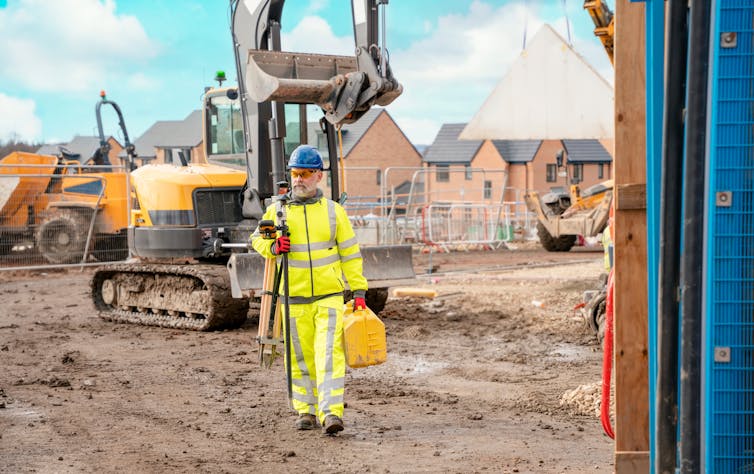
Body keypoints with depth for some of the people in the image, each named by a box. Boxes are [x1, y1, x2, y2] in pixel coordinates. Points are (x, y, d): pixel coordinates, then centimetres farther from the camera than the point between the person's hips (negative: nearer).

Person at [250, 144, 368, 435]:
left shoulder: (333, 211, 5)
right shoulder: (277, 210, 5)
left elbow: (350, 253, 8)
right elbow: (257, 239, 17)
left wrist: (358, 290, 2)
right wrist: (272, 247, -6)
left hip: (330, 296, -1)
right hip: (294, 299, 1)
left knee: (329, 354, -11)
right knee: (301, 359, 7)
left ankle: (332, 413, -14)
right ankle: (306, 411, 20)